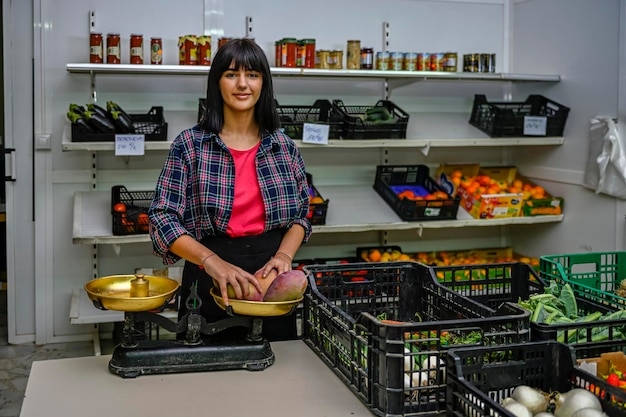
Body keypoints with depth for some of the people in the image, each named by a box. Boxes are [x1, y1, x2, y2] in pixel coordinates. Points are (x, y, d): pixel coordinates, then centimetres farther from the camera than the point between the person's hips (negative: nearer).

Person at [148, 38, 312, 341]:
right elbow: (162, 218, -9)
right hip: (210, 280, -2)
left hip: (270, 272, 3)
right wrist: (212, 261, -24)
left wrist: (284, 254, -10)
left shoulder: (284, 146, 4)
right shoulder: (189, 145, -5)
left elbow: (300, 214, 10)